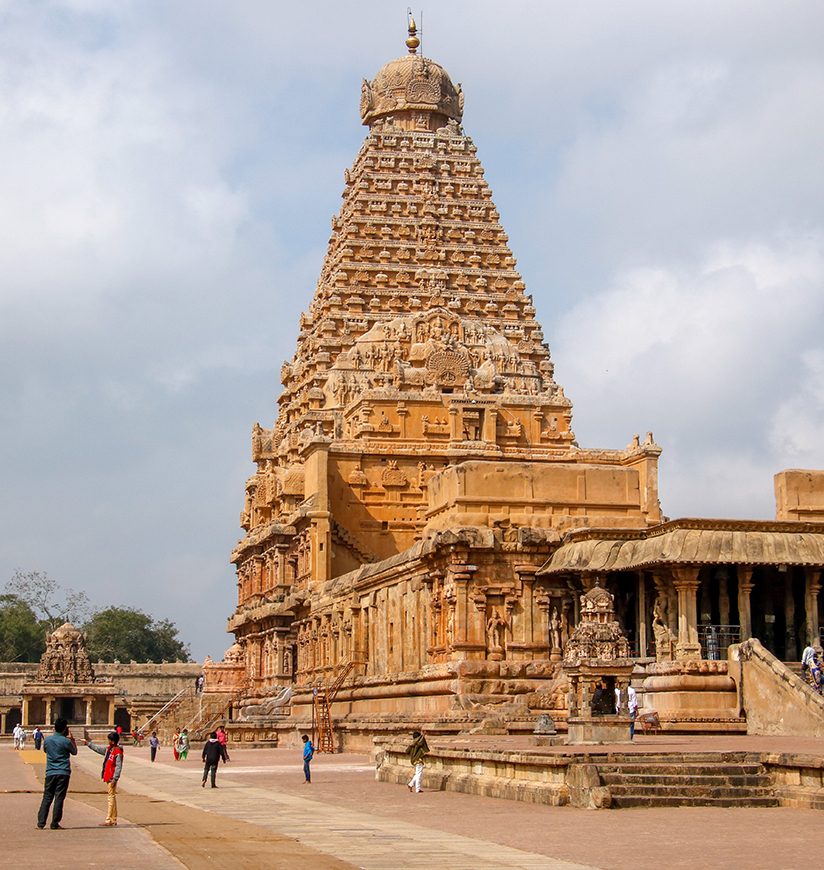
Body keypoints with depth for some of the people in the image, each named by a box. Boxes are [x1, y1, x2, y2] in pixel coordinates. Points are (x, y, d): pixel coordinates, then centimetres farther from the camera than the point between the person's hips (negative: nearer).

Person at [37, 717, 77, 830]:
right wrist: (72, 739, 14)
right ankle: (55, 824, -1)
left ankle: (41, 823, 4)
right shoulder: (66, 741, -8)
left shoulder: (47, 739, 2)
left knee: (47, 798, 9)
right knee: (59, 798, 0)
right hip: (63, 773, -3)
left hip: (50, 773, 3)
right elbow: (74, 752, 7)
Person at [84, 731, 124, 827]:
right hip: (108, 777, 9)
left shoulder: (118, 752, -15)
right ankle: (114, 819, 18)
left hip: (112, 778, -9)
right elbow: (98, 748, 27)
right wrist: (88, 743, 33)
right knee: (112, 797, 12)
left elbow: (118, 766, -19)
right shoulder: (108, 749, 12)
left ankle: (109, 820, -7)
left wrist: (114, 779, -22)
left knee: (111, 797, -7)